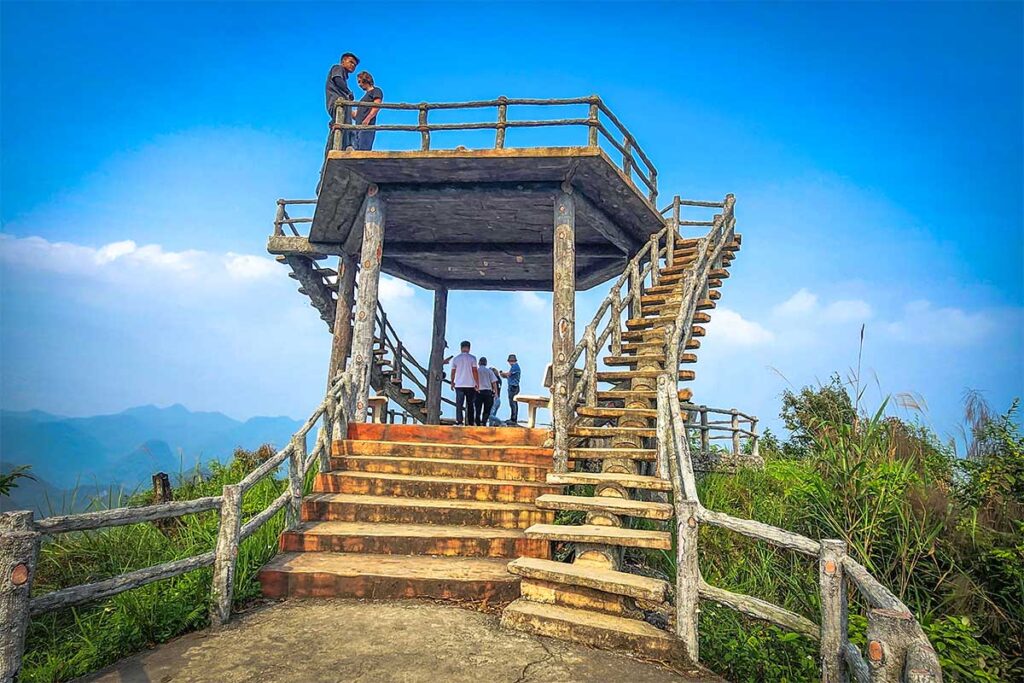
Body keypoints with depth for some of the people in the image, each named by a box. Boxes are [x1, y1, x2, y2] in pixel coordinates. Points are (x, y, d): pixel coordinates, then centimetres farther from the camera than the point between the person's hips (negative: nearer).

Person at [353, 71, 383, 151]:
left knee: (363, 150, -21)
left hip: (367, 125, -8)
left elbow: (377, 106, -8)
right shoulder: (365, 96, 34)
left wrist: (368, 119, -20)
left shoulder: (376, 91, 11)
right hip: (358, 126, 8)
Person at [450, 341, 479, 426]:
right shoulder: (472, 358, -3)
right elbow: (475, 371, -6)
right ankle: (471, 422, 9)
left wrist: (452, 382, 21)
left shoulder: (455, 359, 4)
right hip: (470, 385, -1)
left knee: (459, 404, 0)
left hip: (459, 385, 1)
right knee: (470, 405, 8)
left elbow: (453, 372, 8)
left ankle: (459, 421, -11)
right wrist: (477, 383, 0)